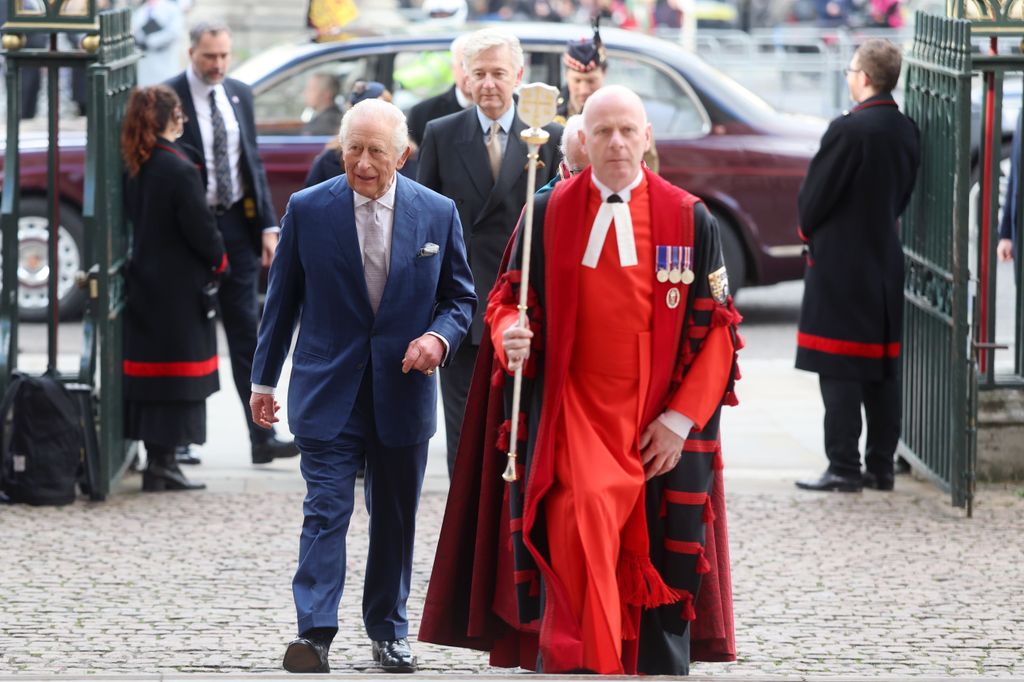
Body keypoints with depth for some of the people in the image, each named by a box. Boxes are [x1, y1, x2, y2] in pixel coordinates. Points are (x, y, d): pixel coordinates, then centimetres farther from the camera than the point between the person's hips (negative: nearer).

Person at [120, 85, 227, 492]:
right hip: (179, 288, -8)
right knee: (177, 378, -1)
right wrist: (219, 259, 3)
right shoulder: (179, 169, -18)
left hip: (146, 285, 8)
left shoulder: (137, 168, 4)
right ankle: (161, 464, -1)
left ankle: (159, 462, 17)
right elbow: (200, 229, -17)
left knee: (152, 373, 12)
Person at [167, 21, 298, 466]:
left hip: (238, 225, 5)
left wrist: (268, 225, 5)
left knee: (247, 336, 4)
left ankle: (262, 438, 3)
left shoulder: (239, 95, 9)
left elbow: (254, 162, 13)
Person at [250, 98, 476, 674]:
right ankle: (315, 632, -14)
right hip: (328, 390, -2)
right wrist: (264, 380, 8)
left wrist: (439, 337, -13)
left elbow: (460, 298, 8)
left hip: (403, 389, 2)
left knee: (396, 519, 11)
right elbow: (283, 301, 6)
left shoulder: (438, 214, 1)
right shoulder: (308, 210, -1)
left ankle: (389, 631, 23)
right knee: (326, 511, -11)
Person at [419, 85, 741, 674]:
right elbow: (510, 301, 10)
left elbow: (718, 330, 4)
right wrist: (510, 336, -15)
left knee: (661, 568, 1)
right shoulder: (549, 214, 4)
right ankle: (574, 665, -21)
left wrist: (680, 420, -5)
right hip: (572, 413, -1)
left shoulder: (691, 220, 3)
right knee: (582, 519, -24)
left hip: (663, 427, 1)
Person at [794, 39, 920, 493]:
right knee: (883, 367, 11)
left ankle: (844, 468, -4)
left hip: (840, 263, -8)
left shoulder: (849, 130, -18)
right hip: (886, 260, 8)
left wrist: (808, 230, 7)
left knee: (839, 370, -4)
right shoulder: (907, 132, 5)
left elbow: (815, 194, -13)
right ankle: (880, 466, 15)